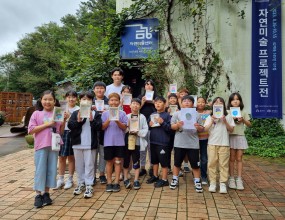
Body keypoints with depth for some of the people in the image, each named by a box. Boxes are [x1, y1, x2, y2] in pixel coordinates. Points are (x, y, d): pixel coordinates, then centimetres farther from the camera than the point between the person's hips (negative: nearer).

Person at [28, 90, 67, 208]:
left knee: (51, 170, 8)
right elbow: (31, 130, -8)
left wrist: (64, 121, -6)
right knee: (40, 170, 2)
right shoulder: (36, 114, 0)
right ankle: (38, 195, 13)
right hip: (41, 146, -2)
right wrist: (47, 124, -15)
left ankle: (46, 193, 21)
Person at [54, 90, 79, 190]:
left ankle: (70, 179, 21)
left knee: (71, 157, 7)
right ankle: (60, 179, 22)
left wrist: (69, 116, -20)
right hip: (63, 133, 4)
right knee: (61, 157, 9)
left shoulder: (78, 109, -3)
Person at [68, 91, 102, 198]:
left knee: (89, 165, 2)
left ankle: (89, 185, 9)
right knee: (79, 165, 14)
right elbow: (70, 125, -3)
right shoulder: (75, 113, 6)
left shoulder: (96, 114, 1)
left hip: (90, 144, -3)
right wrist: (78, 121, -18)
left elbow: (99, 126, -7)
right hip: (77, 143, 3)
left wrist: (92, 120, -21)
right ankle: (80, 183, 28)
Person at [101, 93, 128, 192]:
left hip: (119, 141, 0)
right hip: (108, 141, 0)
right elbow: (102, 127, -2)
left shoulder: (122, 113, 1)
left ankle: (116, 182, 14)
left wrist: (117, 121, -18)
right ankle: (109, 182, 19)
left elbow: (124, 127, -1)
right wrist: (109, 120, -17)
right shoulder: (105, 113, 2)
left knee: (117, 161, 5)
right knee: (109, 161, 9)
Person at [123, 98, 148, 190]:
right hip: (127, 141, 1)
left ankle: (136, 180, 15)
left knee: (136, 161, 6)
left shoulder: (142, 117, 0)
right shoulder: (126, 116, 3)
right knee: (126, 160, 7)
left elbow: (145, 130, -3)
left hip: (137, 142, -1)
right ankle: (125, 179, 19)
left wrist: (138, 132, -17)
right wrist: (128, 130, -18)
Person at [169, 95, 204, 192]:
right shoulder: (177, 114, 2)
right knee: (177, 163, 13)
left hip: (193, 143, 0)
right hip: (179, 143, 0)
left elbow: (202, 129, 5)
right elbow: (172, 126, 0)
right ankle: (175, 179, 29)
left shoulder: (196, 114, 5)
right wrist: (177, 125, -20)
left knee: (195, 164, 7)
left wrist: (199, 127, -16)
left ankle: (197, 182, 22)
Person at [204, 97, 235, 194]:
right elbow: (205, 129, -3)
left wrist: (225, 121, -11)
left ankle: (223, 183, 9)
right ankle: (212, 183, 12)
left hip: (224, 144, -1)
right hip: (212, 143, 1)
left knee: (223, 164, 1)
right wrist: (212, 121, -13)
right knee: (212, 163, 4)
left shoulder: (228, 116, 5)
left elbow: (231, 130, 1)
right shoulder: (209, 117, 7)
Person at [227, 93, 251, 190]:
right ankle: (231, 179, 14)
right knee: (232, 159, 5)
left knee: (239, 159, 5)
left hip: (240, 137, 1)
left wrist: (243, 120, -12)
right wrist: (231, 119, -18)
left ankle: (239, 179, 11)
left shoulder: (243, 112, 5)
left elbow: (249, 124, 6)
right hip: (231, 137, -1)